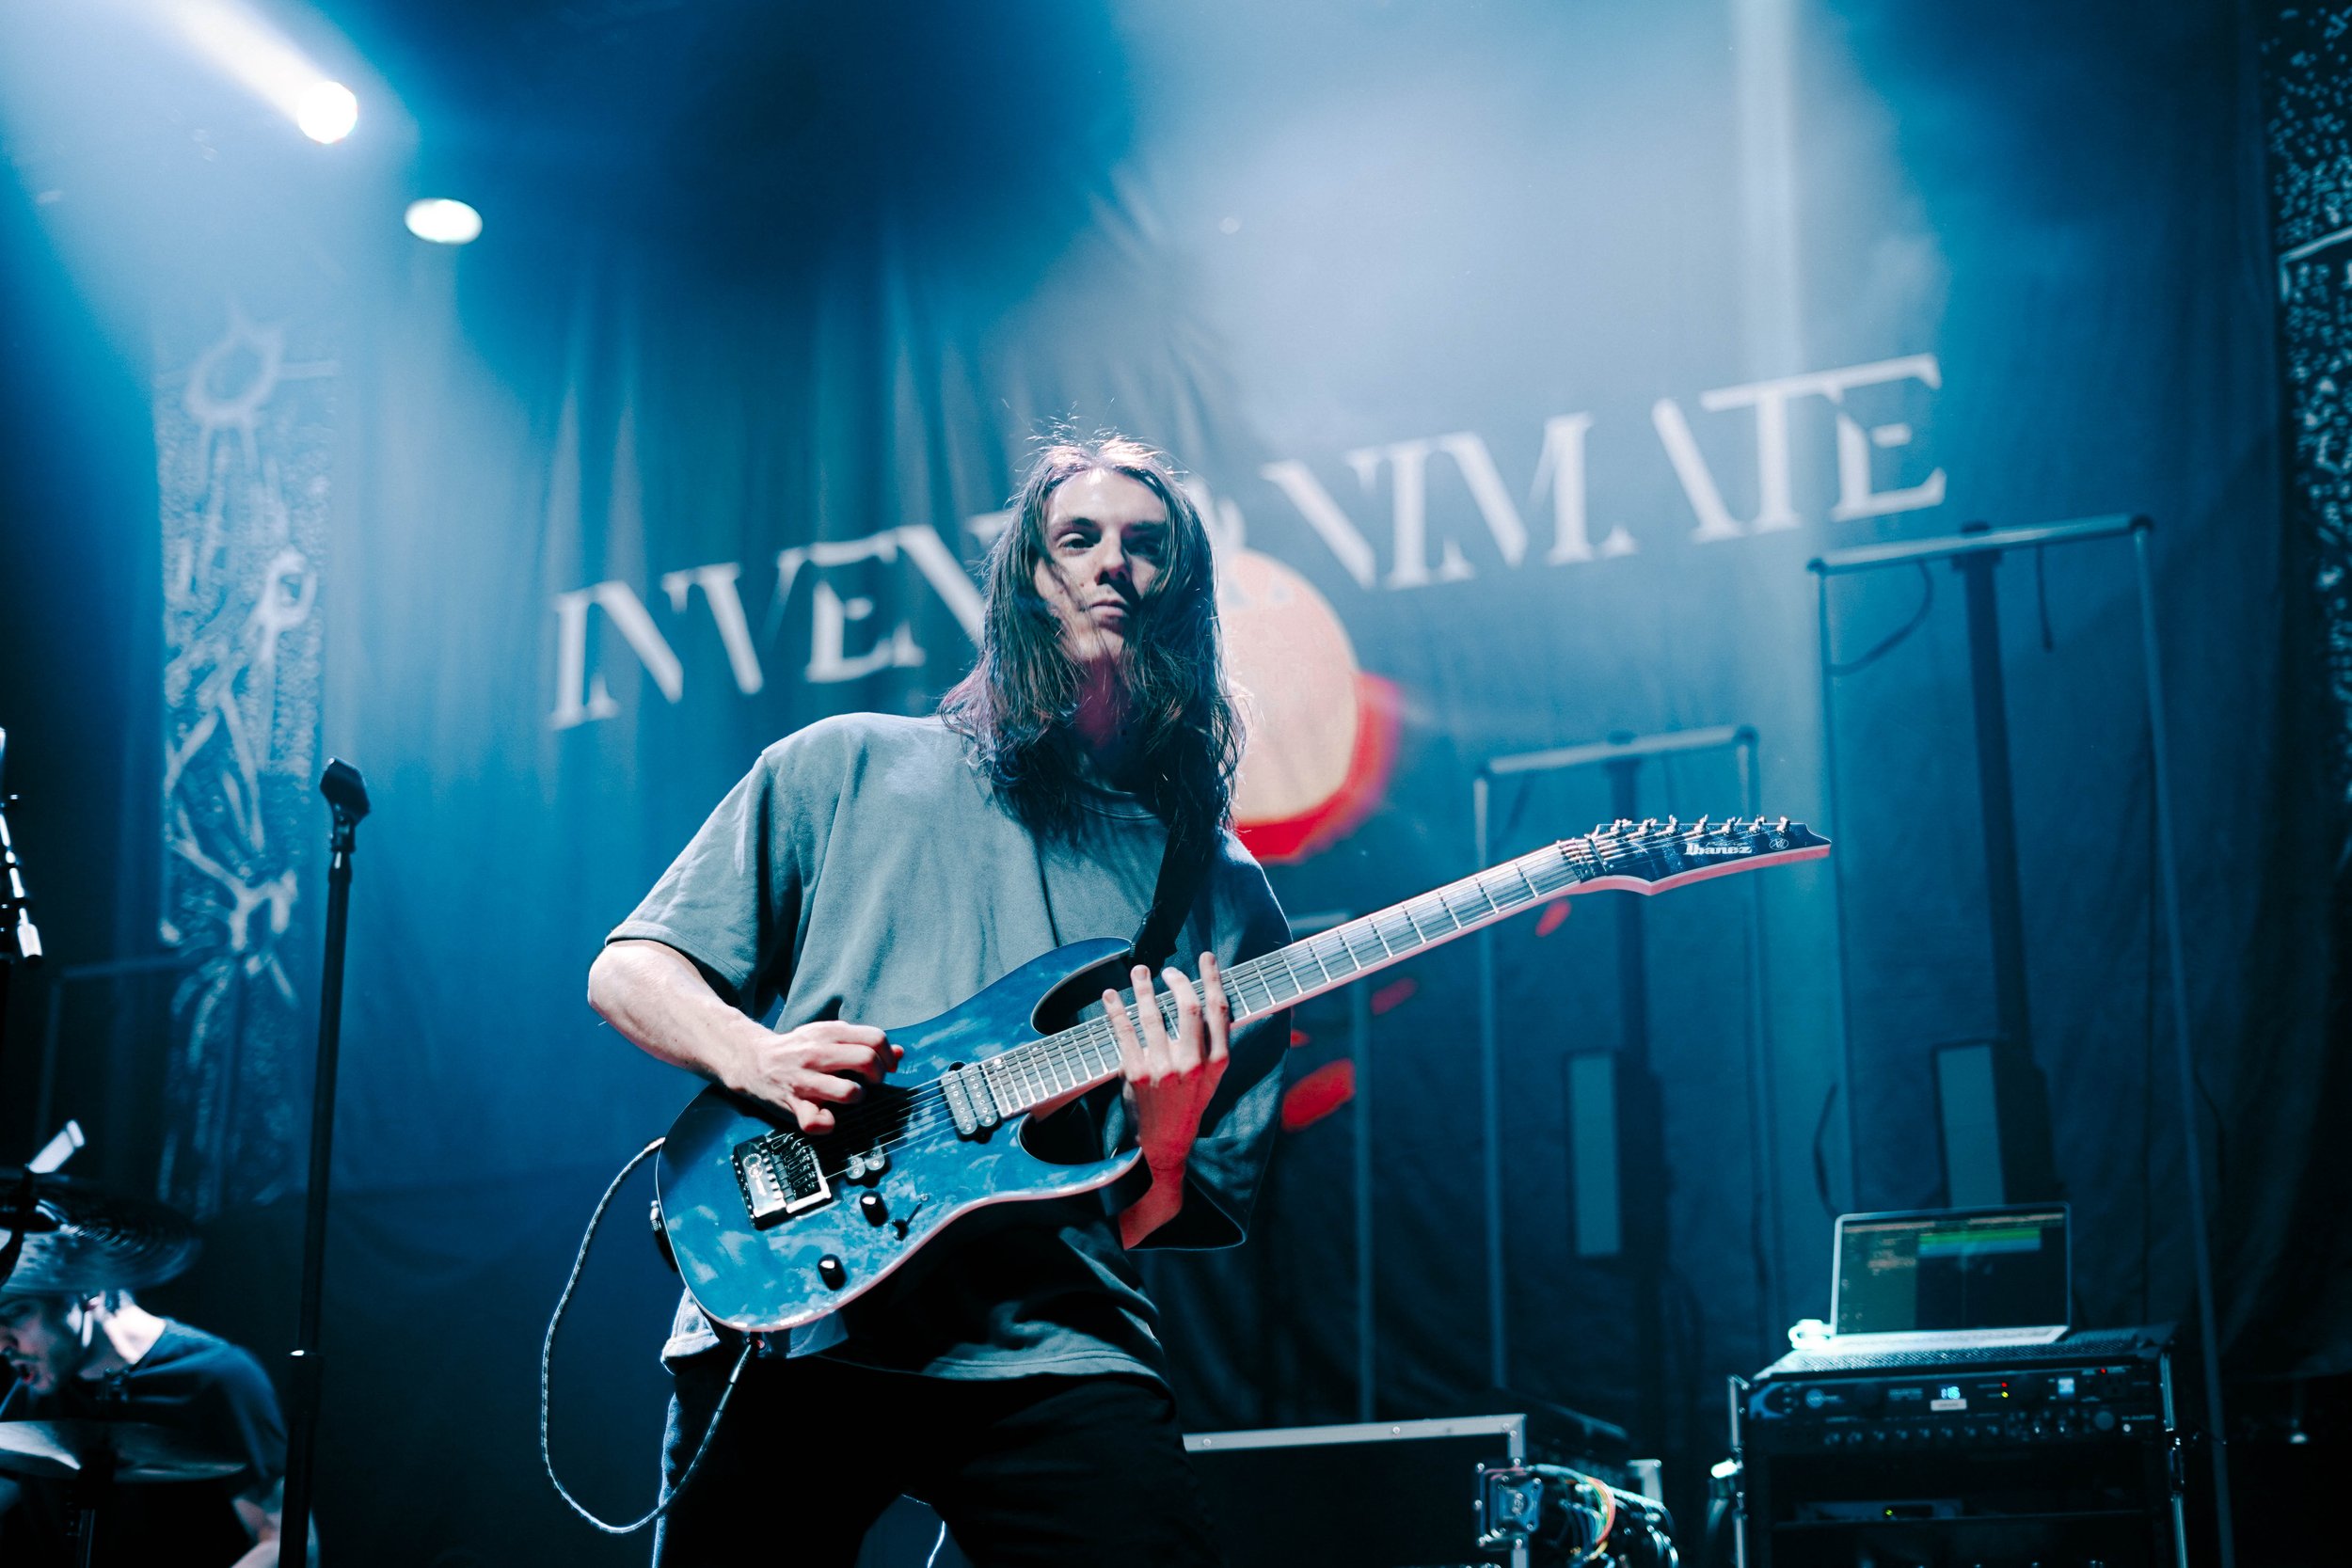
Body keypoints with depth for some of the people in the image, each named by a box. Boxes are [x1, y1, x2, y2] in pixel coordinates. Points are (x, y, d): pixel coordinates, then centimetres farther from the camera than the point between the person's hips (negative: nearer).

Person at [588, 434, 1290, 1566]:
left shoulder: (1224, 896, 13)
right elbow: (628, 969, 11)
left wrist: (1165, 1141, -11)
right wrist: (753, 1056, -8)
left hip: (1045, 1352, 0)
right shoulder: (849, 770, 12)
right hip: (780, 1319, 0)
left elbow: (1171, 1229, 12)